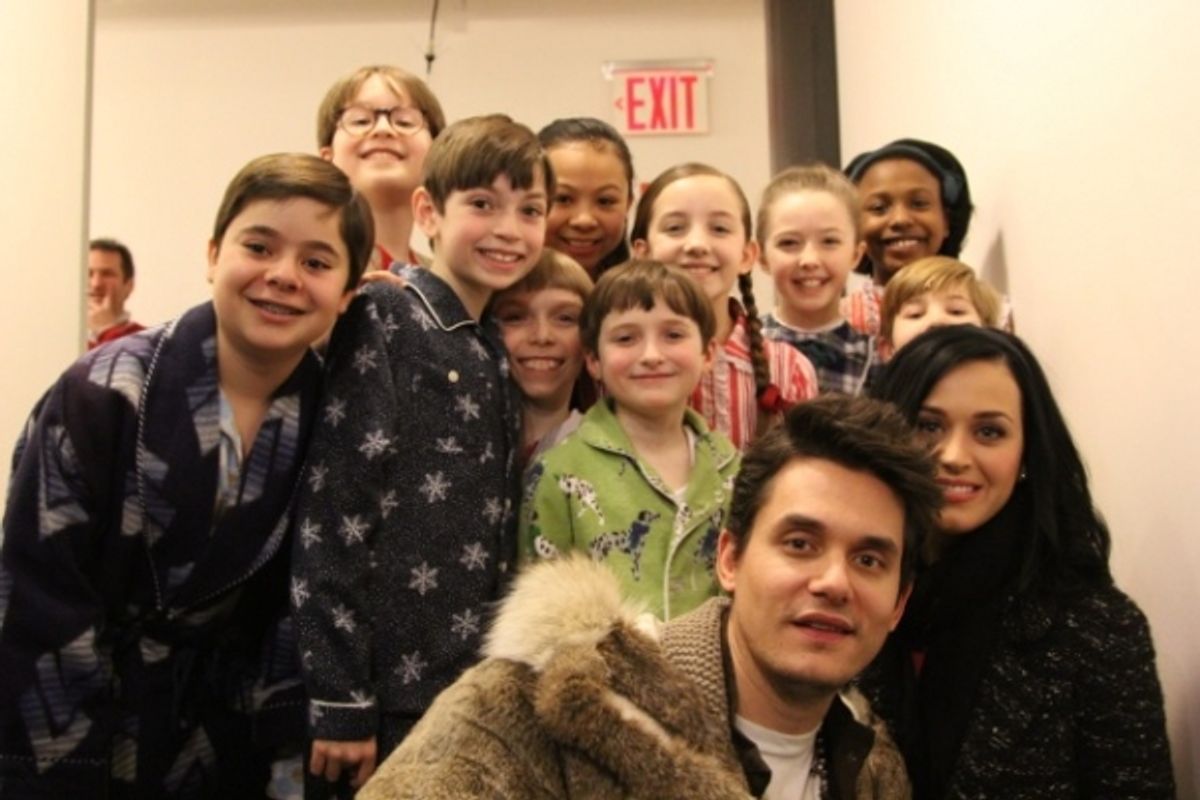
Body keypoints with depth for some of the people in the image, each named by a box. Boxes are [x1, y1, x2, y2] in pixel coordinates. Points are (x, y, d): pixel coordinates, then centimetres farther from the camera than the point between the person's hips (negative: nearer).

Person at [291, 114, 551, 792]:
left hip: (475, 688, 7)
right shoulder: (380, 324, -10)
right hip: (387, 687, -6)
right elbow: (330, 516, -16)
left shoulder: (498, 353, 10)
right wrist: (339, 702, -18)